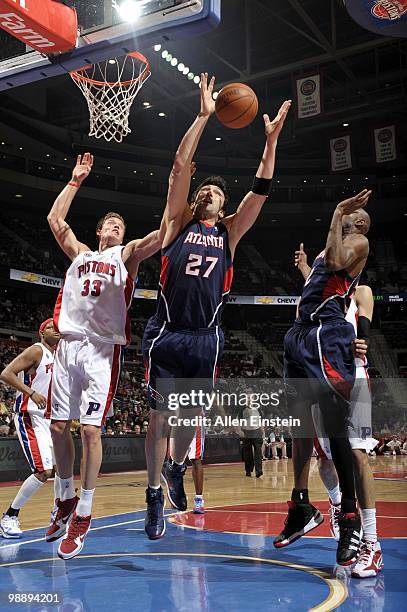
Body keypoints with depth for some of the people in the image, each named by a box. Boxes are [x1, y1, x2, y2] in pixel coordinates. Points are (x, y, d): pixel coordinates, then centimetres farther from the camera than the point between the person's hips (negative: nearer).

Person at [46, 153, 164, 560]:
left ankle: (83, 515, 1)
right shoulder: (79, 253, 21)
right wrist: (76, 180, 18)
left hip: (103, 350, -4)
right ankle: (67, 498, 24)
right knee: (59, 426, 5)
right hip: (69, 345, 4)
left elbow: (164, 233, -3)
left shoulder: (127, 255, 10)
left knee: (90, 429, -10)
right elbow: (55, 219, 15)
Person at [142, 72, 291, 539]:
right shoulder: (178, 222, 7)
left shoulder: (230, 232, 13)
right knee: (160, 414, 1)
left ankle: (176, 468, 40)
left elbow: (260, 190, 5)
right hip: (166, 333, -2)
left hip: (206, 338, 2)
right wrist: (203, 116, -5)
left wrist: (271, 139, -2)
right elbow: (179, 166, -1)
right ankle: (155, 495, 14)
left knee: (190, 414, 12)